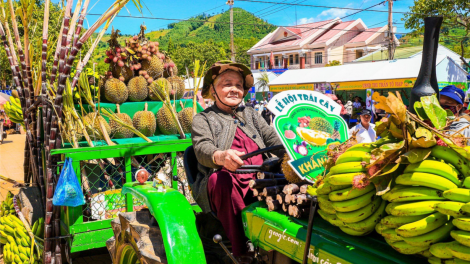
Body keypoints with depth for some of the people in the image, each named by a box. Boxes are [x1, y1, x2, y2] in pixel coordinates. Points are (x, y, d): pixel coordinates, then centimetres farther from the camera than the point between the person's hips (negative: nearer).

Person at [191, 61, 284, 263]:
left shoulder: (251, 114, 26)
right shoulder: (203, 119, 12)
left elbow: (273, 139, 13)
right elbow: (203, 148, -7)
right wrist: (221, 156, -33)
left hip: (259, 181, 4)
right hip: (225, 185, -3)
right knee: (220, 178, -36)